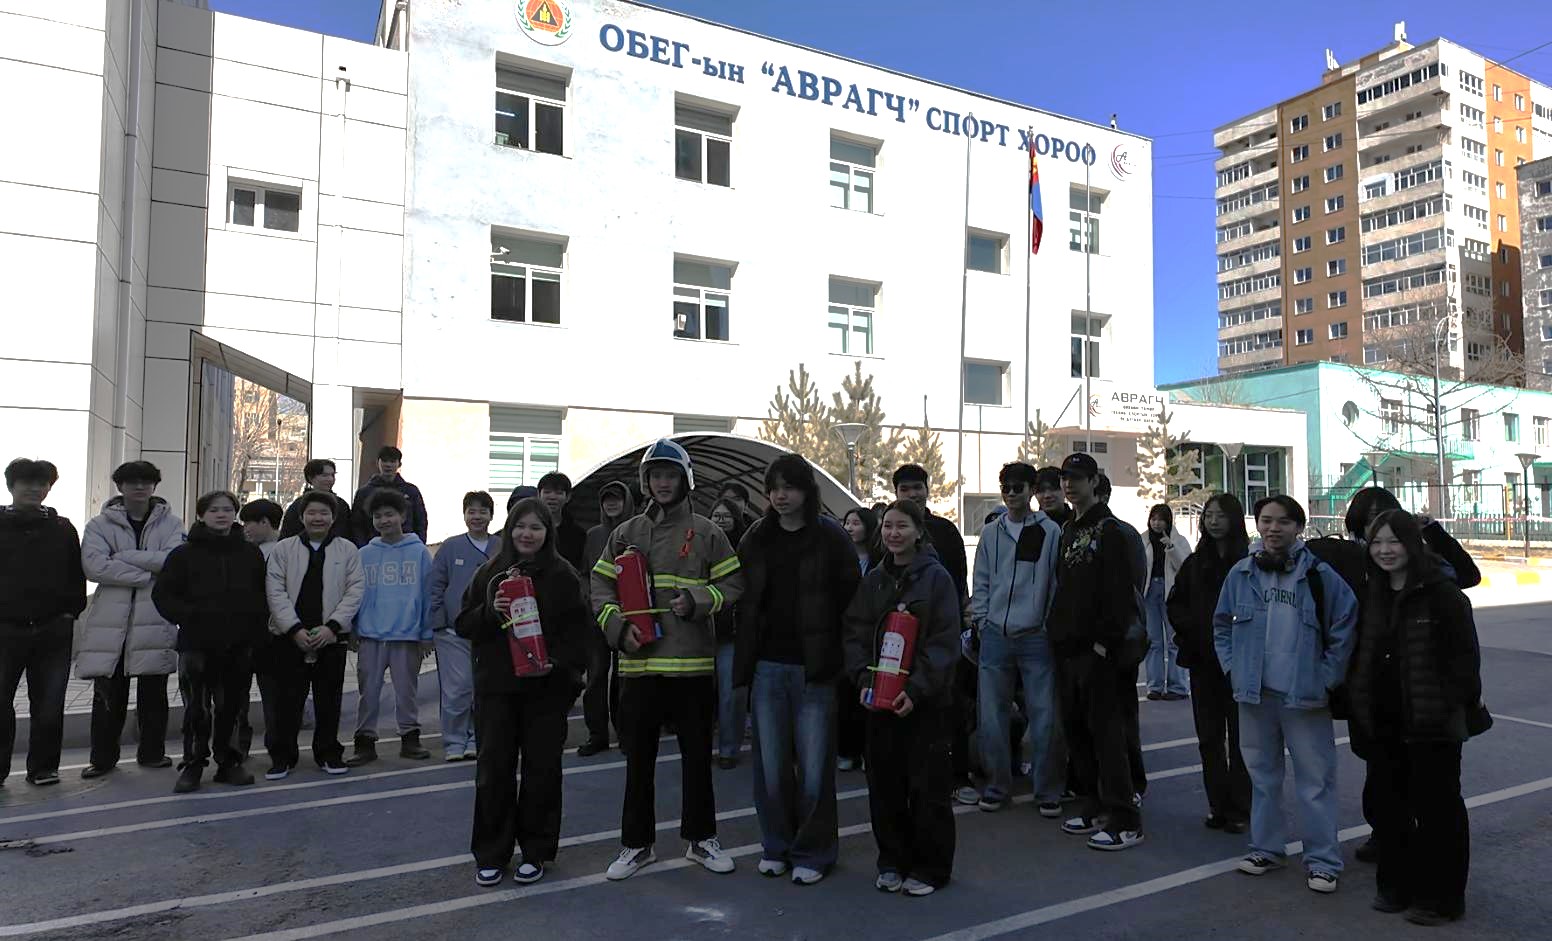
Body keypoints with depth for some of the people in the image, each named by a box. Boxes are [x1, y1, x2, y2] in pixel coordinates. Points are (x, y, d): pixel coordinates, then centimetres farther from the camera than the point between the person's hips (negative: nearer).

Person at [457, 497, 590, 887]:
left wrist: (556, 662, -18)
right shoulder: (489, 573, 6)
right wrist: (491, 611, -13)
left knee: (541, 768, 6)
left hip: (547, 688, -1)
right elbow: (463, 623, 6)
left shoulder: (563, 575, 0)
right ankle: (491, 854, 20)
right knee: (494, 769, 6)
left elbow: (578, 630, -2)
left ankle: (535, 852, 20)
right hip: (496, 685, 2)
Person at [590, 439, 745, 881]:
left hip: (693, 662, -1)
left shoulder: (706, 532, 2)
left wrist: (697, 600, -15)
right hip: (639, 663, 2)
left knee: (697, 755, 10)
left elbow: (733, 584, 2)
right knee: (639, 758, 11)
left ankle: (701, 838, 27)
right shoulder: (626, 533, 8)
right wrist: (620, 628, -7)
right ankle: (637, 844, 25)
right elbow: (601, 586, 9)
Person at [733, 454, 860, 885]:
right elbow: (743, 601, 12)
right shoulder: (755, 539, 9)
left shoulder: (831, 539, -2)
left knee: (814, 767, 3)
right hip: (767, 667, 3)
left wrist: (836, 657, -9)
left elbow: (850, 599, -3)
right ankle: (776, 846, 26)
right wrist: (744, 660, 6)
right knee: (771, 765, 9)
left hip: (813, 670, -3)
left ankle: (812, 853, 19)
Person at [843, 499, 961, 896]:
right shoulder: (873, 580, 9)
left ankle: (930, 868, 18)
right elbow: (856, 634, 7)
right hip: (879, 698, 4)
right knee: (884, 785, 10)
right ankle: (893, 861, 26)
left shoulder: (936, 578, -5)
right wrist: (864, 679, -9)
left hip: (927, 700, -4)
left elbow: (944, 643, -10)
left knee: (927, 785, 2)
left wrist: (916, 690, -18)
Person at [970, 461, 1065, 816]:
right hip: (995, 637, 3)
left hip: (1037, 637, -3)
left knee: (1044, 718, 0)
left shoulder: (1051, 532, -1)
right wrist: (981, 620, 4)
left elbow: (1059, 584, 0)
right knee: (991, 717, 6)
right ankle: (997, 786, 20)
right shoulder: (990, 533, 9)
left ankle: (1047, 791, 16)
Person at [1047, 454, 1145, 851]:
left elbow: (1121, 593, -16)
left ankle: (1124, 821, 1)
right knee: (1075, 728, 13)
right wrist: (1057, 630, 15)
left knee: (1106, 730, -6)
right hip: (1068, 648, 9)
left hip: (1098, 651, -9)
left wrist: (1106, 640, -19)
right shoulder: (1068, 531, 17)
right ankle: (1093, 808, 25)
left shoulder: (1110, 531, -9)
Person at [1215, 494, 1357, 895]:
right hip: (1254, 695, 3)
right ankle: (1265, 848, 28)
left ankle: (1322, 861, 15)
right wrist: (1233, 668, 4)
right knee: (1262, 773, 15)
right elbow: (1222, 625, 12)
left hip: (1304, 696, -3)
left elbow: (1345, 628, -3)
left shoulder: (1319, 575, -7)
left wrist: (1326, 678, -5)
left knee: (1315, 778, 2)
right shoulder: (1241, 574, 2)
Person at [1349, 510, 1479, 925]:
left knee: (1437, 809, 6)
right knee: (1389, 805, 15)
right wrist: (1360, 703, 11)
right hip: (1384, 723, 7)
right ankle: (1396, 884, 29)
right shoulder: (1374, 595, 9)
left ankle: (1439, 897, 18)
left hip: (1432, 725, -6)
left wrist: (1454, 706, -14)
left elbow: (1465, 655, -12)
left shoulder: (1441, 593, -12)